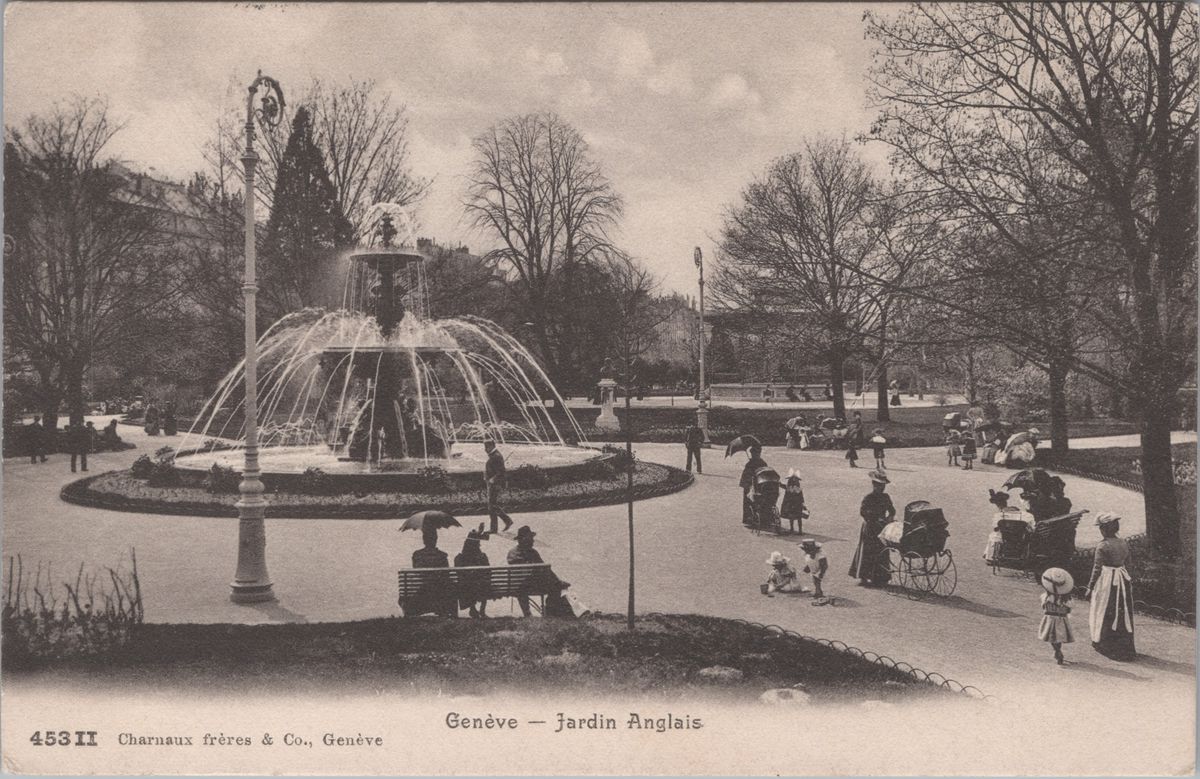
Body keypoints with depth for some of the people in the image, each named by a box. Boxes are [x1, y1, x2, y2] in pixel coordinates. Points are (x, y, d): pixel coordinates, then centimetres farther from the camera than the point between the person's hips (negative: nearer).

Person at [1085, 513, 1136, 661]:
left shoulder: (1102, 546, -17)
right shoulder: (1124, 543, 2)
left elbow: (1097, 568, -16)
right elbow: (1127, 565, 10)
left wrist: (1090, 587, -9)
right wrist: (1128, 582, 22)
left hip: (1106, 581, -6)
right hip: (1123, 581, 6)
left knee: (1106, 614, 7)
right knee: (1123, 613, 14)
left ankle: (1107, 647, 16)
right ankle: (1125, 647, 23)